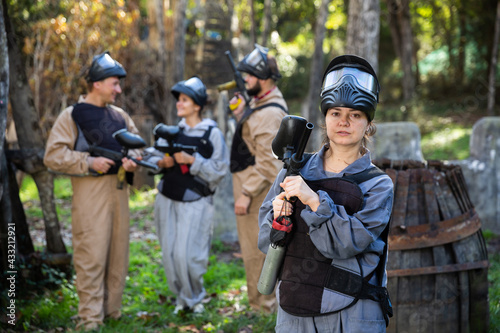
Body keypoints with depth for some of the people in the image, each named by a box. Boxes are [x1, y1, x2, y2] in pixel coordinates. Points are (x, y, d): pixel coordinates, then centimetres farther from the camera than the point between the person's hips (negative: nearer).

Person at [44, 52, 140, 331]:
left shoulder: (120, 116, 15)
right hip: (91, 191, -6)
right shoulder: (72, 115, -3)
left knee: (118, 253, 10)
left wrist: (133, 159, 0)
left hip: (119, 188, 6)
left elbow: (137, 143, 23)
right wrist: (89, 162, -16)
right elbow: (53, 156, -9)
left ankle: (112, 310, 22)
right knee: (92, 254, -7)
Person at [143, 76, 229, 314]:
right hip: (168, 199, 5)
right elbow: (151, 156, 11)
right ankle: (181, 297, 27)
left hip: (196, 201, -5)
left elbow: (219, 169, -9)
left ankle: (194, 298, 14)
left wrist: (191, 160, -18)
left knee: (188, 255, -10)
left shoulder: (212, 133, -4)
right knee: (170, 254, 8)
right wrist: (162, 162, -10)